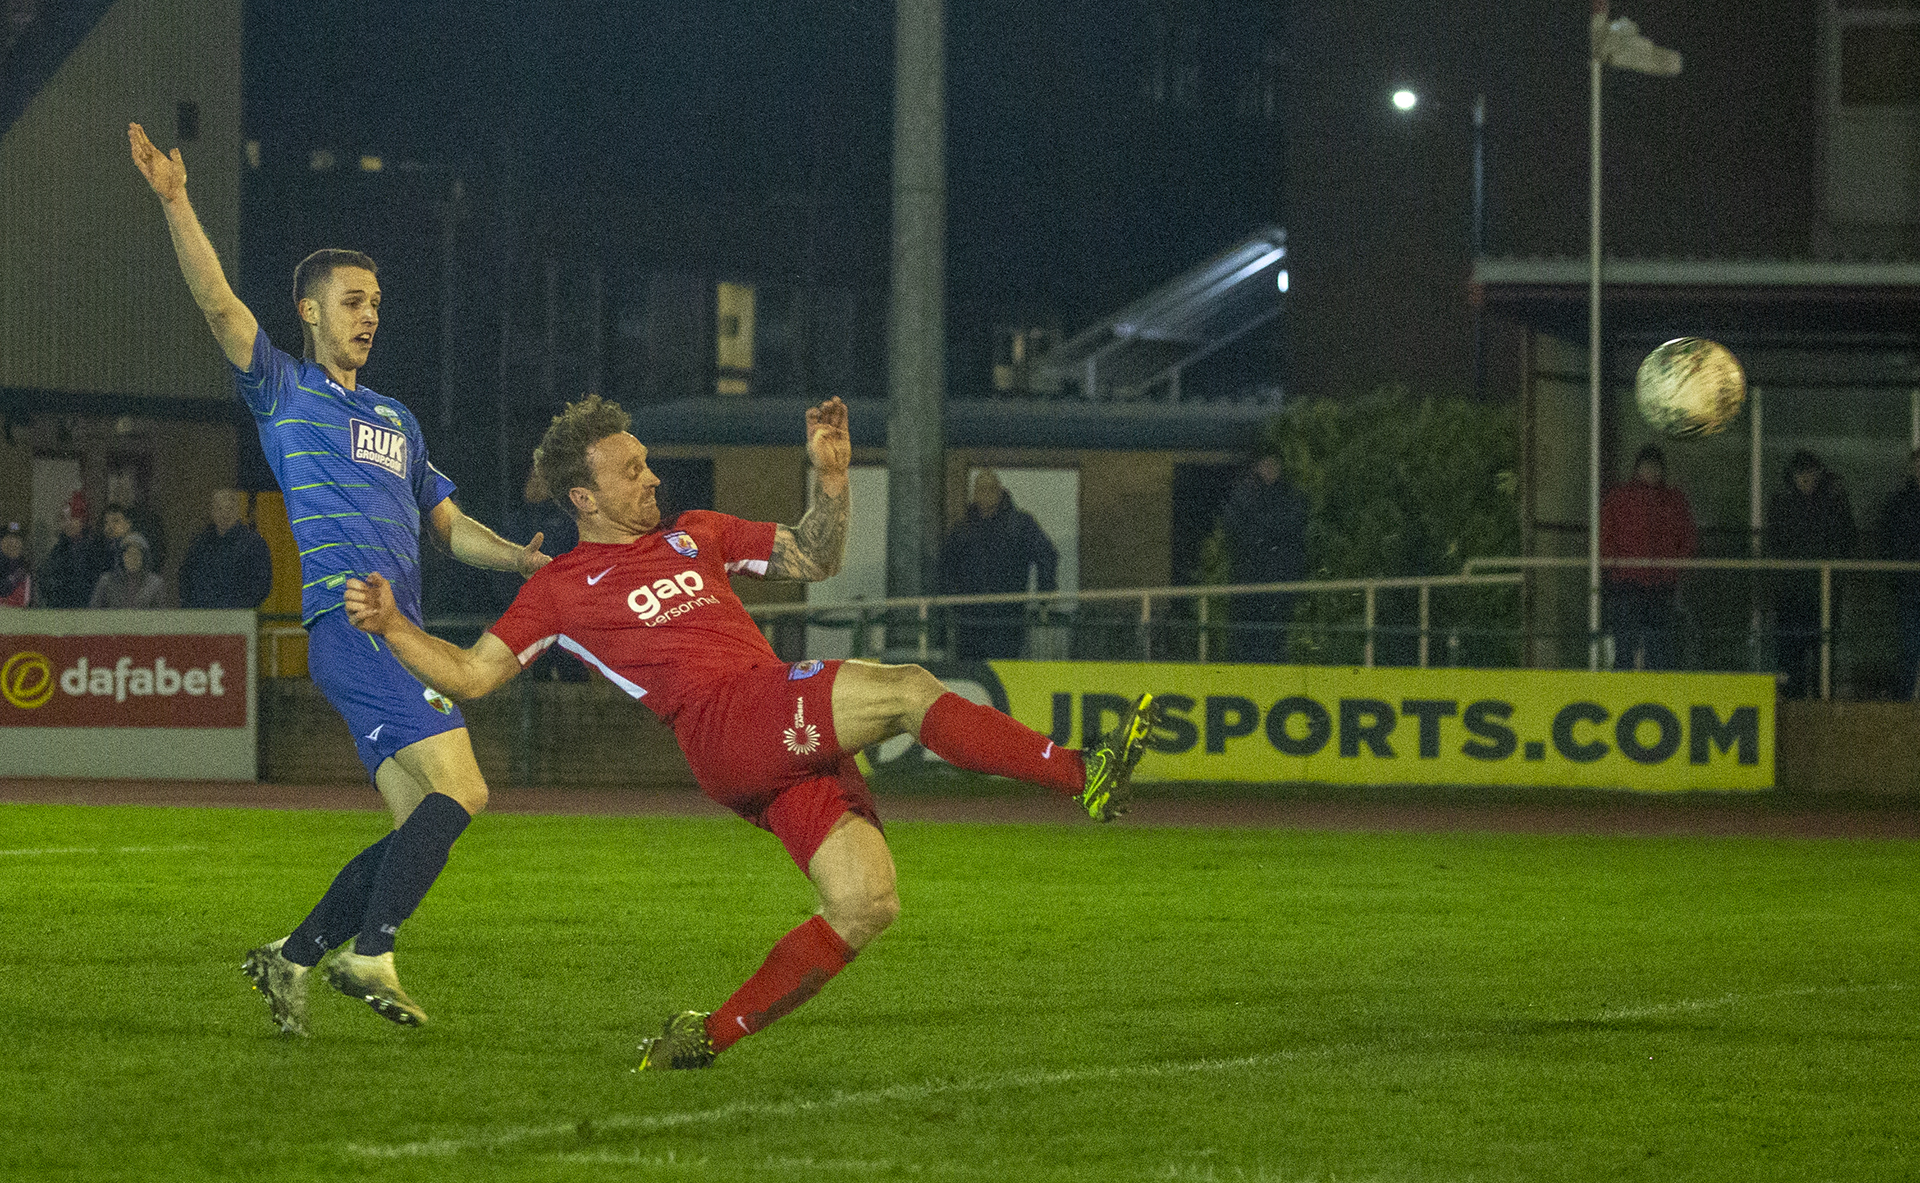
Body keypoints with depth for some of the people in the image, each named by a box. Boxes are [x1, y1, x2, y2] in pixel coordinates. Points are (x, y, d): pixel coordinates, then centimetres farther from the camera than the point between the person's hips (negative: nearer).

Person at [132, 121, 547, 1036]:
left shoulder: (395, 419, 28)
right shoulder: (283, 392, 8)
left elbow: (448, 524, 29)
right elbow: (218, 303, -4)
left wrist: (516, 557, 10)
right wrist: (175, 204, -15)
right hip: (349, 618, -8)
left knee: (421, 825, 2)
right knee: (460, 789, -19)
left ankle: (293, 957, 7)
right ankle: (370, 953, -17)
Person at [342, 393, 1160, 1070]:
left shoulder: (695, 535, 28)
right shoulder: (561, 589, 11)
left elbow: (814, 560, 31)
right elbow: (471, 674, 10)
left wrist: (831, 475, 14)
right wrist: (390, 626, -5)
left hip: (793, 741, 7)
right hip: (724, 724, -7)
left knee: (865, 905, -8)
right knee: (906, 690, -25)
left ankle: (709, 1037, -1)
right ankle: (1080, 775, -26)